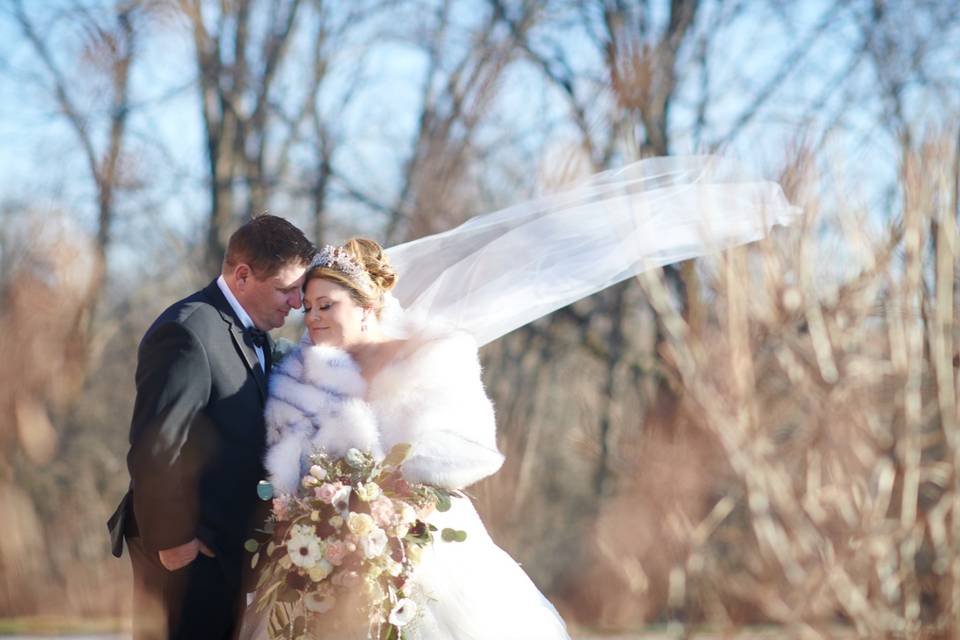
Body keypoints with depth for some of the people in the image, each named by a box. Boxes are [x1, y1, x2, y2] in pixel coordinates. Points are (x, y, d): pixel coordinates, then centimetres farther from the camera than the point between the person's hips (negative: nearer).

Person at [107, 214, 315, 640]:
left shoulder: (253, 334, 12)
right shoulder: (188, 333, -19)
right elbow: (154, 449, -22)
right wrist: (172, 541, -19)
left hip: (227, 541, 9)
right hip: (185, 545, -9)